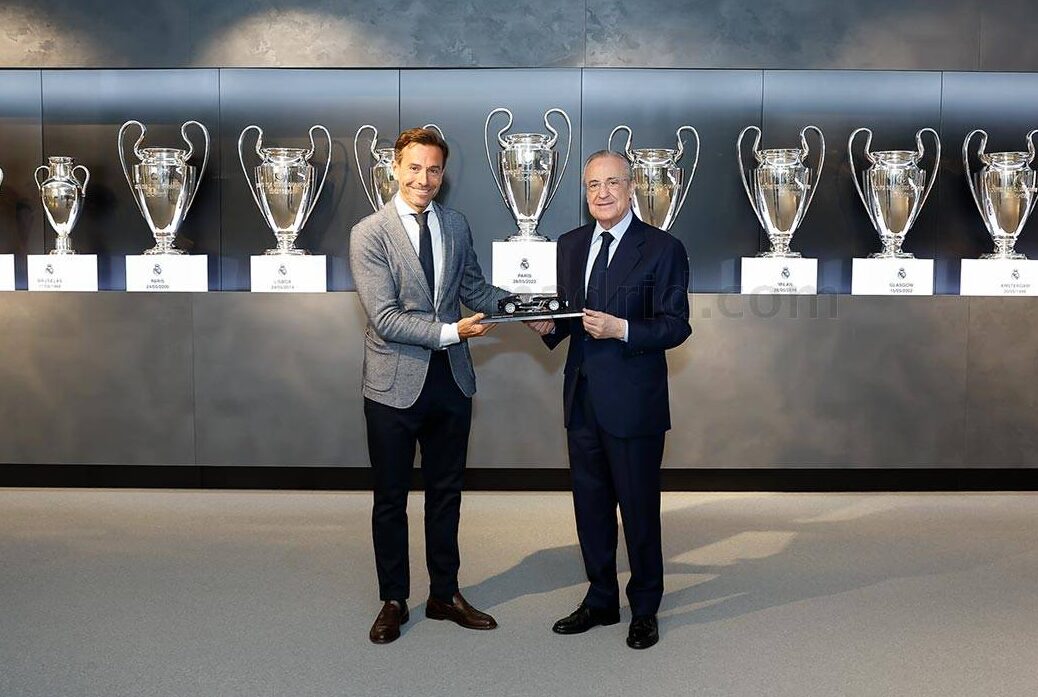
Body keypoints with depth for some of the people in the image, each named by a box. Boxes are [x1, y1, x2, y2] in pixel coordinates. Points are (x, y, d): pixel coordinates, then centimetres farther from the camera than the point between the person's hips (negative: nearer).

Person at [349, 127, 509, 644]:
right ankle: (393, 601, 27)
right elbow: (385, 319, -18)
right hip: (395, 385, -4)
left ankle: (444, 594, 32)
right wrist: (450, 332, -20)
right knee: (390, 499, 10)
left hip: (451, 382, 5)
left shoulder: (456, 226, 5)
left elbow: (475, 290, 13)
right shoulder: (369, 234, -11)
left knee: (445, 493, 16)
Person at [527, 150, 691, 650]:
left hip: (633, 402, -5)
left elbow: (676, 325, -12)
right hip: (582, 398, 6)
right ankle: (601, 600, 32)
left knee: (639, 507, 6)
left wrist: (621, 329, -25)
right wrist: (549, 326, -5)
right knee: (590, 504, 15)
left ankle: (645, 609, 24)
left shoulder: (662, 249, -7)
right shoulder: (570, 245, 11)